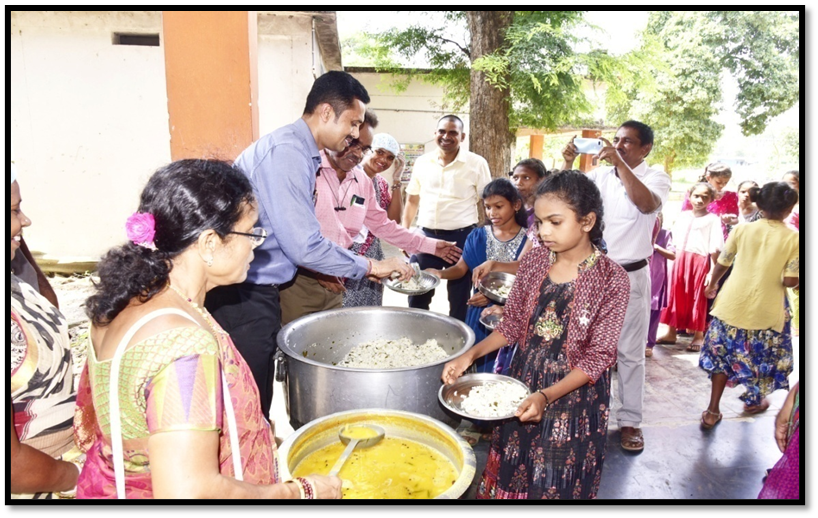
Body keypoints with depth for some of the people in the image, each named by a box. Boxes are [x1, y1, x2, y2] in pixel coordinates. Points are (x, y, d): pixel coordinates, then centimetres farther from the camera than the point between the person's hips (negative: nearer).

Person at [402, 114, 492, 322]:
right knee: (417, 294, 12)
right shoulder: (422, 162, 7)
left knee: (459, 299, 10)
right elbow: (412, 200, 14)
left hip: (462, 237, -3)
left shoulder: (476, 163, -4)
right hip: (426, 235, 3)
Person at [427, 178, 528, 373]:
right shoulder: (478, 236, 2)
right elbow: (461, 268, 1)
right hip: (480, 313, 3)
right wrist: (440, 273, -20)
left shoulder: (527, 240, -6)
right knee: (481, 367, 10)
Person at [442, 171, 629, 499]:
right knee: (510, 478, 19)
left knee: (556, 485, 14)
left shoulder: (611, 279, -17)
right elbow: (512, 325, 4)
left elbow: (598, 357, -16)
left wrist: (546, 396, -28)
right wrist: (470, 355, -10)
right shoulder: (534, 261, -4)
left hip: (573, 396, -4)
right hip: (523, 384, 4)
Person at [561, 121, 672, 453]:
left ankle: (630, 420, 18)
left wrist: (619, 163, -27)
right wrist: (567, 164, -14)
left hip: (630, 276, -3)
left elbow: (647, 204, -23)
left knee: (630, 351, 5)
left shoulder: (655, 178, -2)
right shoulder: (599, 175, 7)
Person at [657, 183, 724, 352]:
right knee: (676, 296, 9)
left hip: (699, 263, -4)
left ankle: (699, 336, 15)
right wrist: (673, 257, 8)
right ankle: (671, 332, 19)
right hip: (679, 261, 5)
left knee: (698, 299, 4)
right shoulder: (683, 216, 11)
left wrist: (713, 272, -11)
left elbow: (715, 249, -7)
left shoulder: (713, 219, -3)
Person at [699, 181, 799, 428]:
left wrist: (712, 284, 21)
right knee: (762, 355, 22)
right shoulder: (793, 239, -9)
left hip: (732, 305, 1)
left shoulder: (742, 229, -4)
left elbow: (722, 264, 3)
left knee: (724, 354, 12)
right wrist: (793, 280, 10)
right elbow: (790, 281, -13)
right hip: (766, 311, -1)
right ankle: (754, 400, 44)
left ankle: (713, 411, 13)